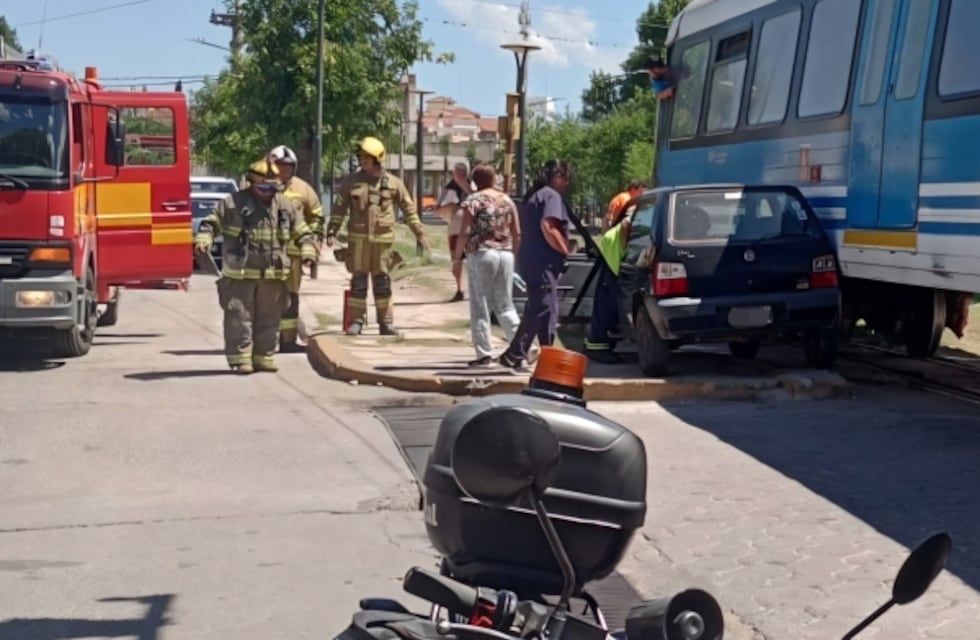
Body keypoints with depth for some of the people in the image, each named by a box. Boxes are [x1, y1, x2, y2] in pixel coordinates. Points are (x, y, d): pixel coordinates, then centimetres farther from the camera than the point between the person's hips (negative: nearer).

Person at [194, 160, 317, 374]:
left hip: (273, 276, 4)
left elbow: (302, 232, 14)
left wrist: (307, 251, -1)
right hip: (239, 275, -3)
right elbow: (211, 223, 2)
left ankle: (264, 357, 19)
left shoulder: (285, 205, 8)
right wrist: (203, 240, -16)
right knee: (239, 318, -3)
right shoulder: (233, 203, -3)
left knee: (268, 318, 9)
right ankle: (240, 358, 4)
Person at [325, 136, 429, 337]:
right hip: (358, 238, 0)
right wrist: (332, 232, -5)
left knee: (382, 281, 5)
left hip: (383, 238, 0)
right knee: (358, 281, 2)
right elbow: (339, 208, 4)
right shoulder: (351, 181, 4)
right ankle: (357, 320, 9)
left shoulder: (393, 183, 3)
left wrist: (419, 233, 8)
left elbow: (409, 209, 9)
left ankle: (386, 322, 11)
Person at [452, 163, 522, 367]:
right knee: (505, 305, 13)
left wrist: (457, 254, 2)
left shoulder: (473, 201, -5)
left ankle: (484, 354, 1)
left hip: (481, 254, -5)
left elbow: (465, 232, -10)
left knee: (480, 306, 2)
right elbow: (517, 233, 8)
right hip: (505, 255, 5)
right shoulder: (507, 200, 10)